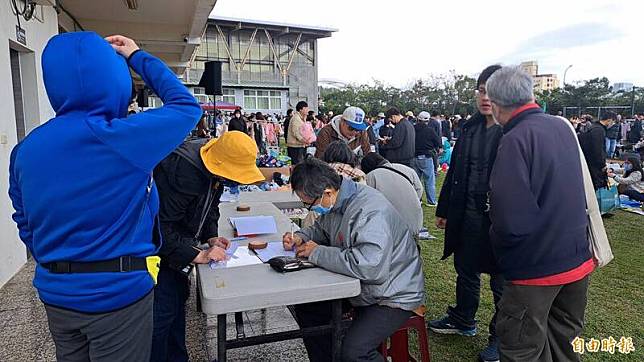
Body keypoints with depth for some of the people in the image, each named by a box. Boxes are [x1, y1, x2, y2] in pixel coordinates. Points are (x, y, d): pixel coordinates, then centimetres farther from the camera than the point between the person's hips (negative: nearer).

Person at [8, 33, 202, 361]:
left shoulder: (24, 150, -1)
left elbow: (25, 224, 9)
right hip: (118, 291, -6)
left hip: (55, 292, 6)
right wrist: (137, 57, 3)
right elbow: (187, 107, -7)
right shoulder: (120, 137, -22)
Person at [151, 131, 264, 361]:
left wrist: (211, 237, -5)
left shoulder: (212, 169, -4)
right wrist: (198, 256, -29)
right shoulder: (181, 172, -32)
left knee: (179, 298, 16)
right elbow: (161, 226, -31)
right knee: (162, 312, -7)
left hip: (174, 245, 9)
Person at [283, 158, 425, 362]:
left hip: (393, 297, -9)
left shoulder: (371, 211, -30)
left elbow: (369, 267, -41)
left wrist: (317, 253, -28)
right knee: (305, 307, 6)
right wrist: (300, 237, -2)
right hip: (357, 288, 9)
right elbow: (322, 229, 21)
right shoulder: (336, 203, 0)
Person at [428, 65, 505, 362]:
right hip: (467, 212, 6)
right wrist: (444, 209, 12)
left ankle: (501, 338, 31)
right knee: (465, 269, 21)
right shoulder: (470, 127, 7)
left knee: (501, 280, 11)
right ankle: (463, 320, 43)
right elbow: (454, 169, 10)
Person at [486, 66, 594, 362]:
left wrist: (497, 239, -9)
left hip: (537, 267, -8)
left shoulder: (516, 140, -21)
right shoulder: (563, 127, 3)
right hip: (578, 258, 8)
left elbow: (511, 221, -27)